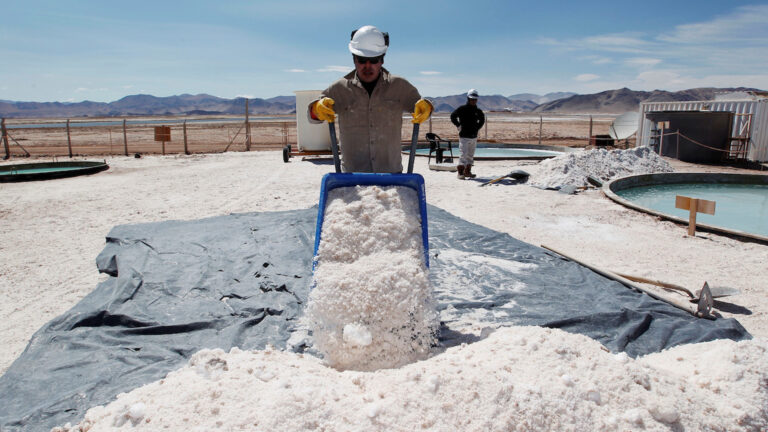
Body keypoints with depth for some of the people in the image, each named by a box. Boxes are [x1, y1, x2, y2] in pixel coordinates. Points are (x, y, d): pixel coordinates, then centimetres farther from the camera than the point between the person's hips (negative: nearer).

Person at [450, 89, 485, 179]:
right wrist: (459, 126, -5)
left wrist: (477, 127, 16)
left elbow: (482, 119, 27)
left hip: (474, 137, 6)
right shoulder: (462, 109, -6)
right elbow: (453, 116, -4)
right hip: (464, 136, -6)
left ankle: (467, 172, 18)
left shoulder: (478, 111, 10)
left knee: (471, 156, 10)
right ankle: (460, 173, -7)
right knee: (464, 154, -11)